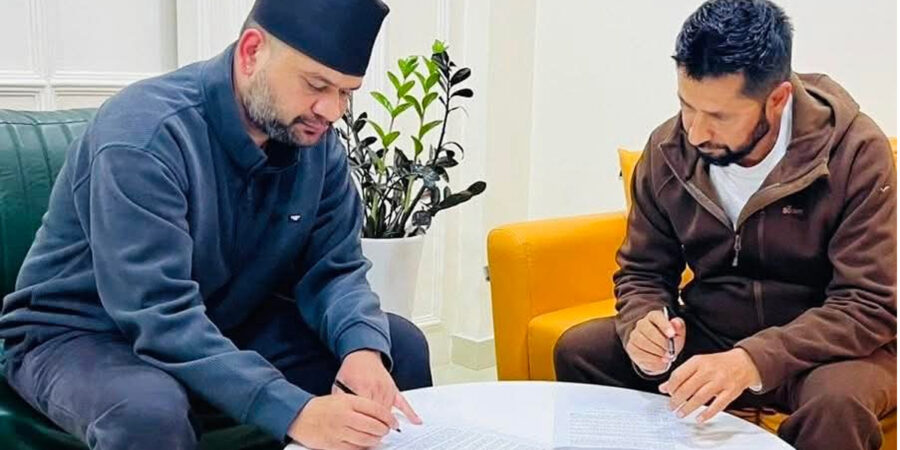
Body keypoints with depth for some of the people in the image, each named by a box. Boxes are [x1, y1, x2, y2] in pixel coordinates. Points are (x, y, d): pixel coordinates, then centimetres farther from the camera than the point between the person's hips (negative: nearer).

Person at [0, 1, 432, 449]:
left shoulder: (314, 138, -9)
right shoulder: (146, 134, -29)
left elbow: (334, 268, -6)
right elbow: (159, 316, -35)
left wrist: (362, 347, -28)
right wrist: (295, 412, -43)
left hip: (227, 326, 6)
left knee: (400, 346, -6)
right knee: (151, 411, -39)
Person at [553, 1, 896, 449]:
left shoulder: (855, 151, -20)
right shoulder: (668, 148, -8)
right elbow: (642, 273, 2)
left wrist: (754, 359, -38)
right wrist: (644, 325, -22)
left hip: (826, 346, -4)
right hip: (709, 335, 4)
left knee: (837, 401, -37)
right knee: (578, 350, -12)